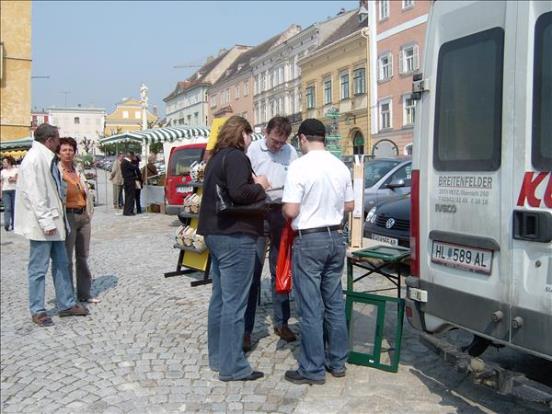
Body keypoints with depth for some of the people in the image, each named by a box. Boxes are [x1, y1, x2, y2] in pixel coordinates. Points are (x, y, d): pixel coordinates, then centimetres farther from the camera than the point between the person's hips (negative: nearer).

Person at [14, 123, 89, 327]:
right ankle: (37, 311, 13)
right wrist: (46, 222, -22)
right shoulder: (34, 159, -16)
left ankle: (66, 304, 24)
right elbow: (34, 194, -21)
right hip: (41, 225, -9)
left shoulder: (48, 159, 12)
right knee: (39, 269, 2)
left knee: (61, 264, 14)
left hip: (53, 221, 9)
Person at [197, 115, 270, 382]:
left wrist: (253, 185, 11)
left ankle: (217, 357, 25)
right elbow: (238, 193, -26)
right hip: (235, 236, -10)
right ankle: (232, 367, 1)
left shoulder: (217, 158, 18)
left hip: (215, 233, 10)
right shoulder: (236, 157, -13)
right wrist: (259, 186, -9)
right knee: (234, 302, -5)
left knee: (220, 298, 15)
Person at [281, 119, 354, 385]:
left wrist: (283, 209, 2)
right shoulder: (340, 166, 6)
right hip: (336, 238, 6)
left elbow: (290, 211, -18)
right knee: (334, 302, 15)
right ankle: (338, 362, 24)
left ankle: (312, 370, 9)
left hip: (309, 241, -6)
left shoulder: (300, 166, -14)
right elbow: (349, 206, 12)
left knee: (311, 307, 1)